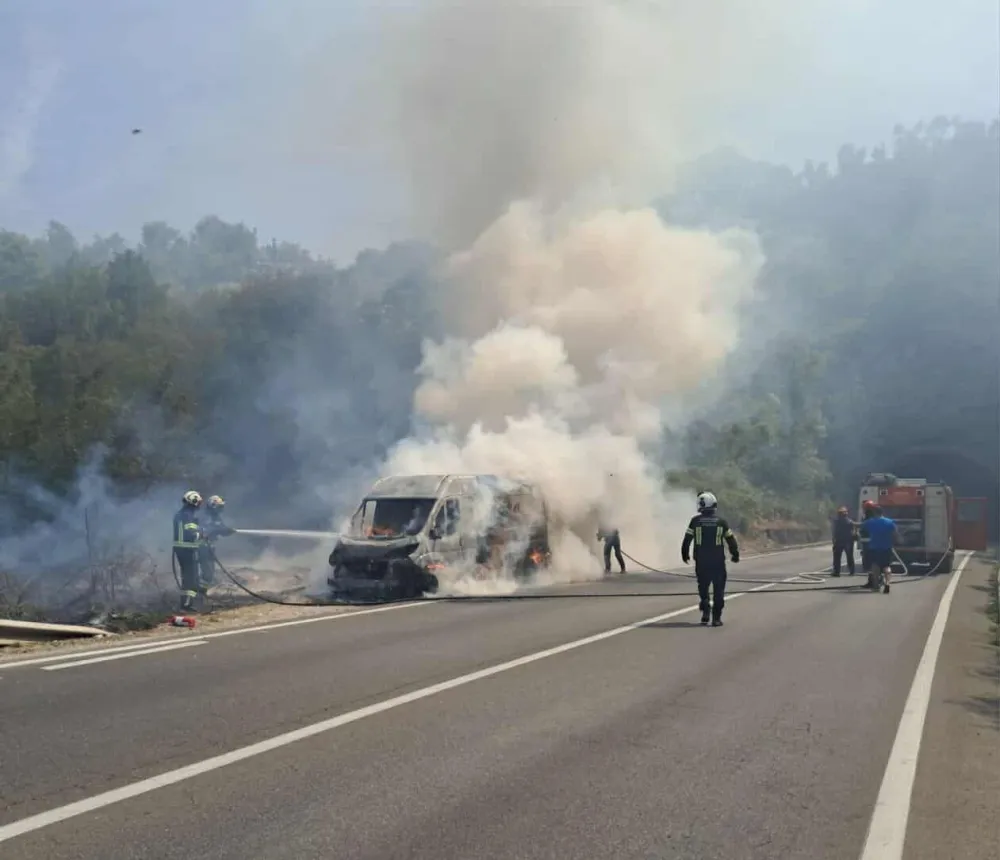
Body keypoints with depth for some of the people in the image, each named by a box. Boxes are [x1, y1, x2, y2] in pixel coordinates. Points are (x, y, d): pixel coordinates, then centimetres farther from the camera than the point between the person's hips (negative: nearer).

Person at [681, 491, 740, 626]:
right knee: (718, 590, 6)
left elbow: (687, 539, 0)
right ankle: (716, 618, 1)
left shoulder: (695, 521, -3)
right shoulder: (721, 521, -1)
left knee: (703, 587, 17)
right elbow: (731, 539, 4)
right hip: (718, 561, -1)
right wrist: (735, 554, 18)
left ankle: (705, 612, 4)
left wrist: (685, 554, 15)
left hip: (701, 561, 1)